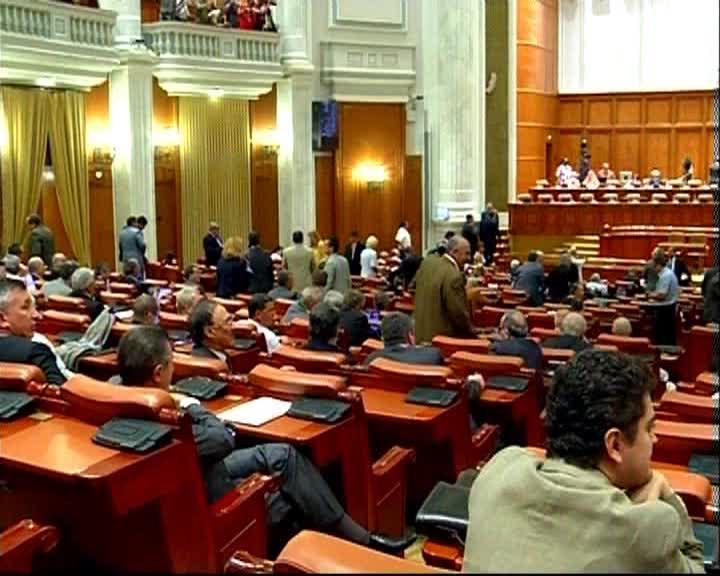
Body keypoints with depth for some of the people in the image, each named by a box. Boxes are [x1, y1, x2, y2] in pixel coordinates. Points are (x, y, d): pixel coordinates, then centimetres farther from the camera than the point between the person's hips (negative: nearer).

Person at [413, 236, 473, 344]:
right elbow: (458, 313, -21)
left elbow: (415, 285, 18)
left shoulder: (427, 262, 0)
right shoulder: (454, 277, -25)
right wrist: (471, 332, -5)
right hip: (444, 337, -8)